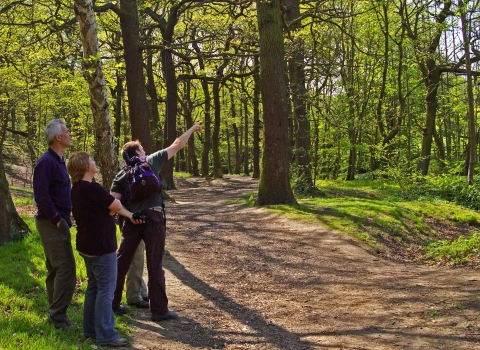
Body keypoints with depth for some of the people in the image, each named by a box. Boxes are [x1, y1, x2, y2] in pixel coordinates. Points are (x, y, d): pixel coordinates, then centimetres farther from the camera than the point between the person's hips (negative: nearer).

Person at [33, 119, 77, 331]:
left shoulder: (58, 161, 14)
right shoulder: (46, 162, -16)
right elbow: (41, 196, -22)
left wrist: (64, 218, 11)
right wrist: (56, 219, -18)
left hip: (57, 222, 10)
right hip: (52, 224, -10)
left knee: (55, 269, 14)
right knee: (66, 269, -10)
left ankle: (55, 314, 22)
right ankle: (58, 316, -4)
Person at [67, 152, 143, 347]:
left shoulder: (77, 189, 11)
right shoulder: (91, 188, -21)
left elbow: (111, 205, 14)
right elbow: (116, 206, -16)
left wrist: (129, 215, 13)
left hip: (88, 245, 10)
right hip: (100, 246, -10)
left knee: (94, 287, 17)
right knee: (106, 289, -4)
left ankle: (91, 330, 24)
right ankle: (105, 336, 0)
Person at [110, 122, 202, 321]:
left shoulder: (121, 175, 8)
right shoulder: (152, 161, 3)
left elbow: (112, 202, -5)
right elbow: (177, 146, 12)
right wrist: (192, 129, 25)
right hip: (153, 218, -3)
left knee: (121, 262, 15)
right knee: (154, 266, 0)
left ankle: (112, 303, 22)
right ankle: (159, 310, 4)